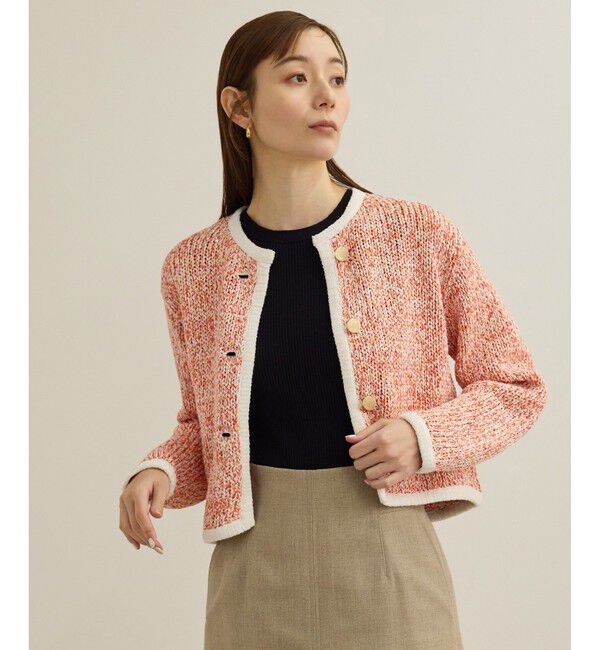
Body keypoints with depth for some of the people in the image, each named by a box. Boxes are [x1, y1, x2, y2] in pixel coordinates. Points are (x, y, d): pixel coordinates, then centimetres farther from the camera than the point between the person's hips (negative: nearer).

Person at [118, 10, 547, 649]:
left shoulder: (420, 237, -4)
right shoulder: (193, 267, 1)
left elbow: (516, 386, 4)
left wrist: (426, 435, -13)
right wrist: (159, 471, -6)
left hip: (389, 554, -1)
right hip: (256, 567, 1)